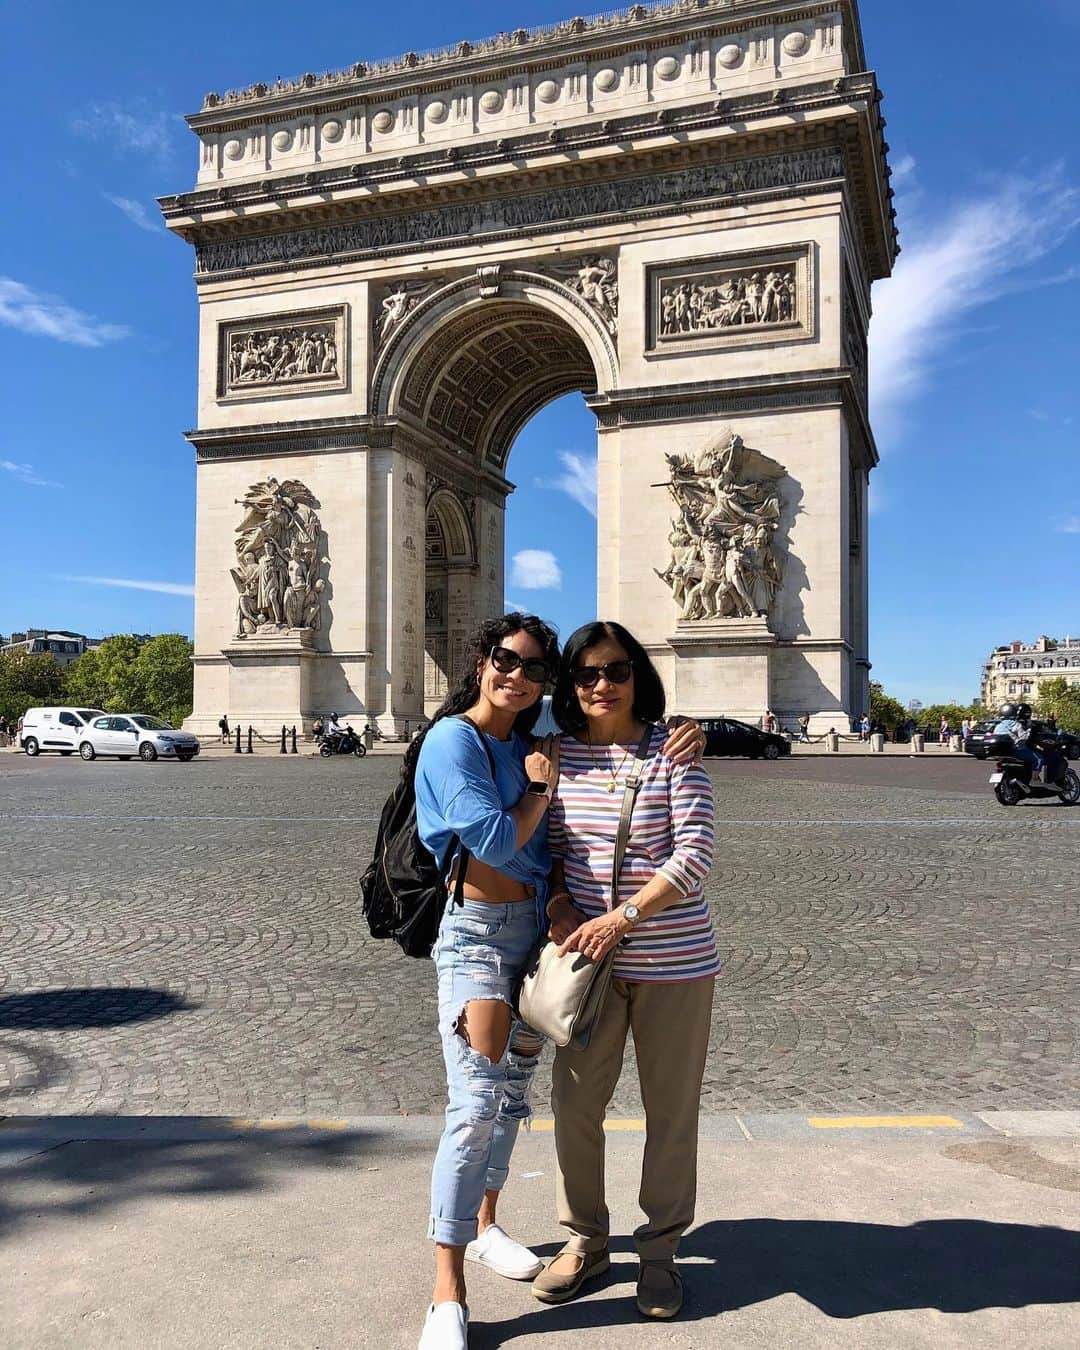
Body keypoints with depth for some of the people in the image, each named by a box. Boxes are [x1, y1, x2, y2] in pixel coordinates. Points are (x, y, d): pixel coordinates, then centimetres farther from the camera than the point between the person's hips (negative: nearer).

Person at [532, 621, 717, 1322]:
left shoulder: (673, 753, -7)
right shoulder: (561, 755, 3)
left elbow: (694, 856, -14)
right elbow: (549, 847, 10)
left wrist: (624, 915, -22)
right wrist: (559, 903, -8)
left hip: (674, 962, -3)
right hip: (589, 957, 3)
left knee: (672, 1110, 10)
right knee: (575, 1105, 10)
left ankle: (661, 1249, 31)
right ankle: (585, 1240, 33)